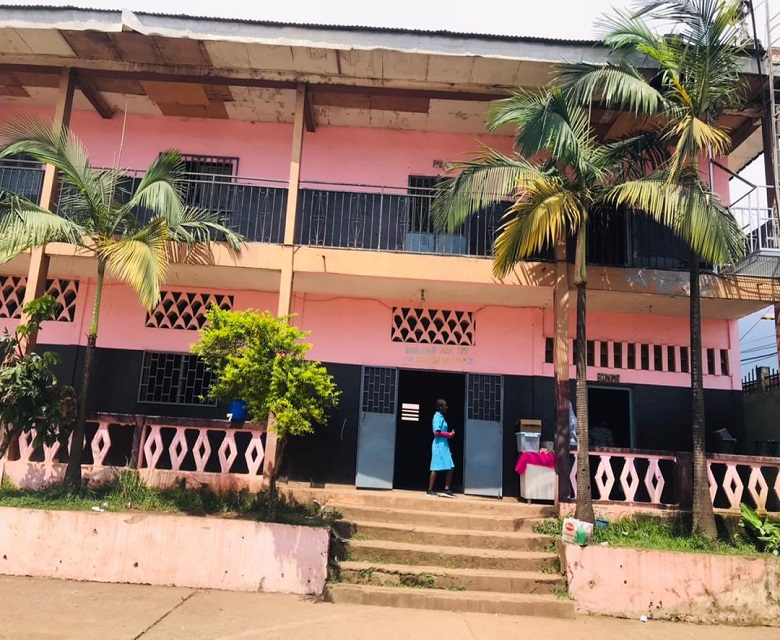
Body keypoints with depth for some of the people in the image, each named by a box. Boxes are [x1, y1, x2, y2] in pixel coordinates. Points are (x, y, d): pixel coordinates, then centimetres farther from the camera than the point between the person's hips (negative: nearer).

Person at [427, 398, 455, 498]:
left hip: (444, 445, 10)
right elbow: (436, 432, -19)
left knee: (450, 468, 5)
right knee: (436, 468, -6)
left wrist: (449, 434, 4)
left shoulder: (441, 417, 18)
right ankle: (430, 490, 0)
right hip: (439, 445, -10)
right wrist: (449, 434, -11)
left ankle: (447, 490, 7)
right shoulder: (438, 417, -11)